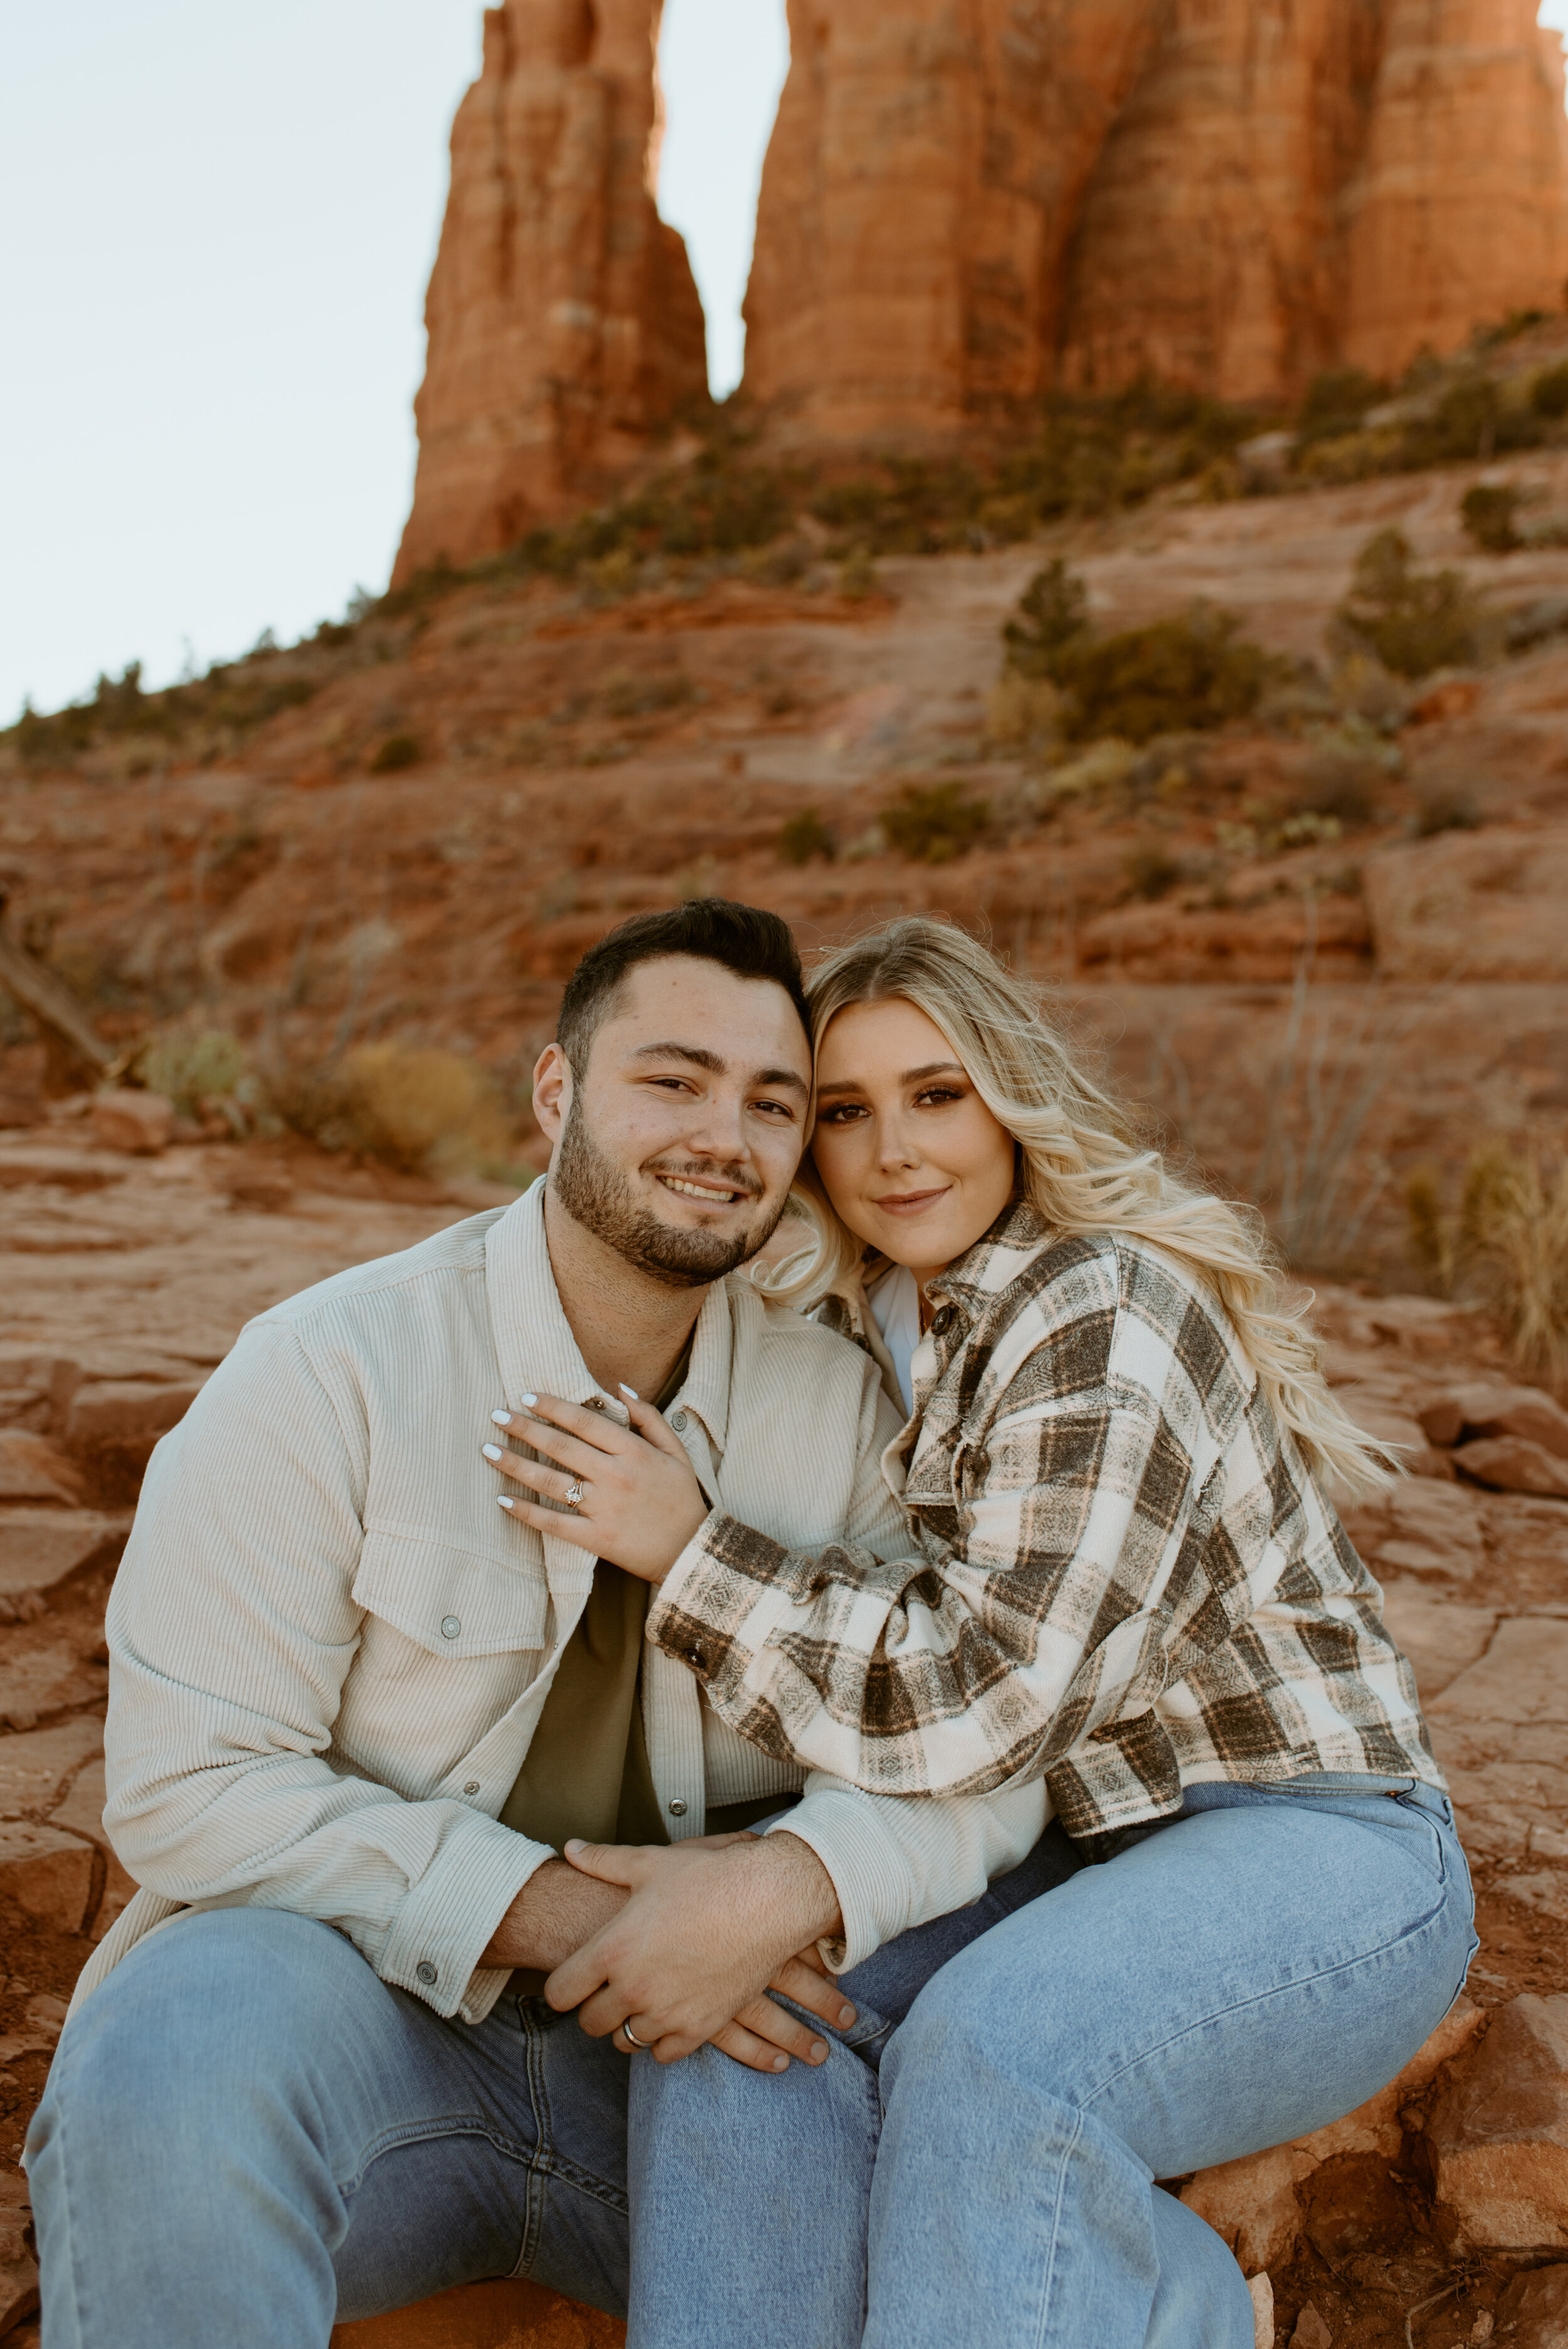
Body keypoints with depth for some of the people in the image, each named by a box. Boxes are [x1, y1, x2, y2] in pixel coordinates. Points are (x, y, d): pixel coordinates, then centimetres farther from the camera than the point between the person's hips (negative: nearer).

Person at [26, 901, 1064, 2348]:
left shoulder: (837, 1399, 0)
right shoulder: (330, 1372, -12)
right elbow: (189, 1788, -15)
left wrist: (791, 1883, -27)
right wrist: (567, 1911, -24)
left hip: (691, 2062, 4)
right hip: (376, 2019, -4)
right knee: (198, 2031, -36)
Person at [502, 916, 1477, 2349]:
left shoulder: (1105, 1327, -19)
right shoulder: (865, 1332, 7)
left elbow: (975, 1700, -23)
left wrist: (686, 1547, -18)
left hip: (1312, 1859, -7)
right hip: (1074, 1853, 7)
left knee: (992, 2057, -34)